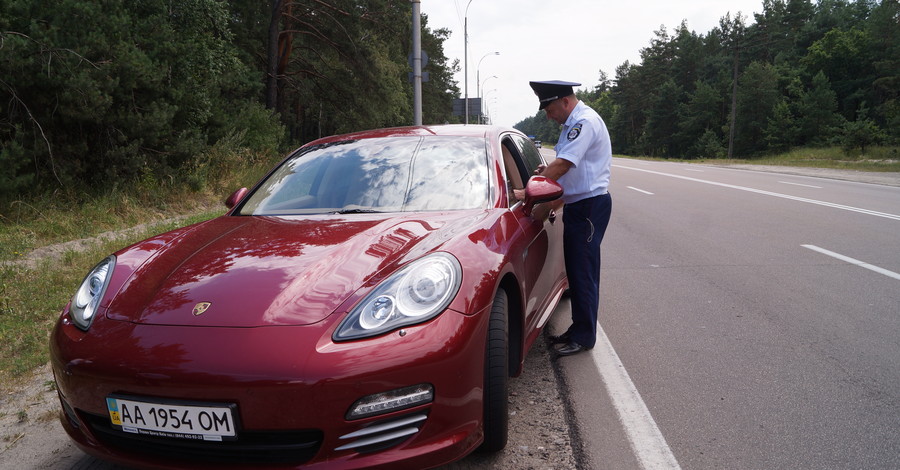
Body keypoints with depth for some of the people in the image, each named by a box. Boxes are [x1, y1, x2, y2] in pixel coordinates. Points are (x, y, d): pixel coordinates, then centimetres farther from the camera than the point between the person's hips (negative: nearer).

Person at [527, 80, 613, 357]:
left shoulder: (585, 121, -17)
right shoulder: (573, 123, 15)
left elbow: (563, 164, -24)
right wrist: (547, 172, 2)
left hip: (589, 206, -10)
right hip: (577, 206, 10)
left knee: (583, 272, -3)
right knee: (576, 271, 15)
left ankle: (584, 337, 8)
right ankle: (578, 330, 26)